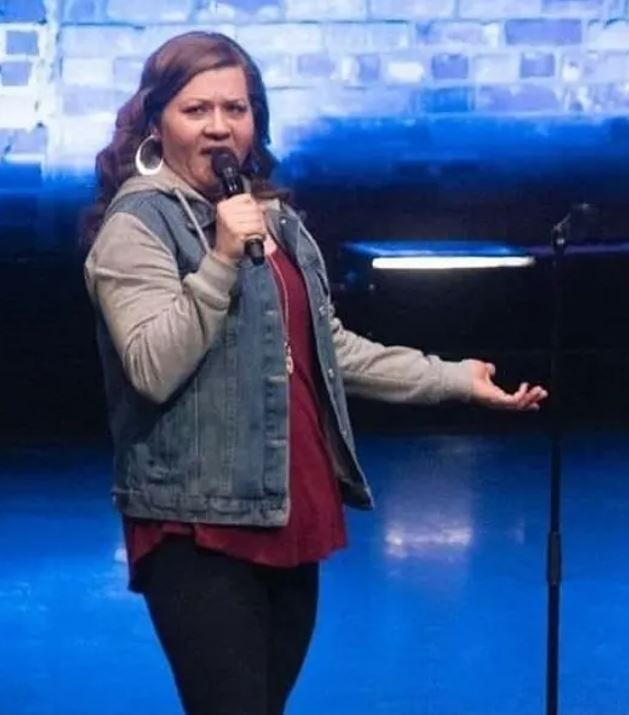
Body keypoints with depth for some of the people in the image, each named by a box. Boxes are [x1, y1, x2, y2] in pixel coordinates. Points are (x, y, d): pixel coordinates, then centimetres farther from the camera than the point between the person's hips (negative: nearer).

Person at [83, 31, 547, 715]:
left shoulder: (275, 217, 17)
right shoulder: (137, 223, -8)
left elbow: (332, 348, 22)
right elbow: (153, 370, -19)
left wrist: (456, 379, 19)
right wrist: (221, 261, -24)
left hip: (291, 515, 8)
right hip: (199, 526, -8)